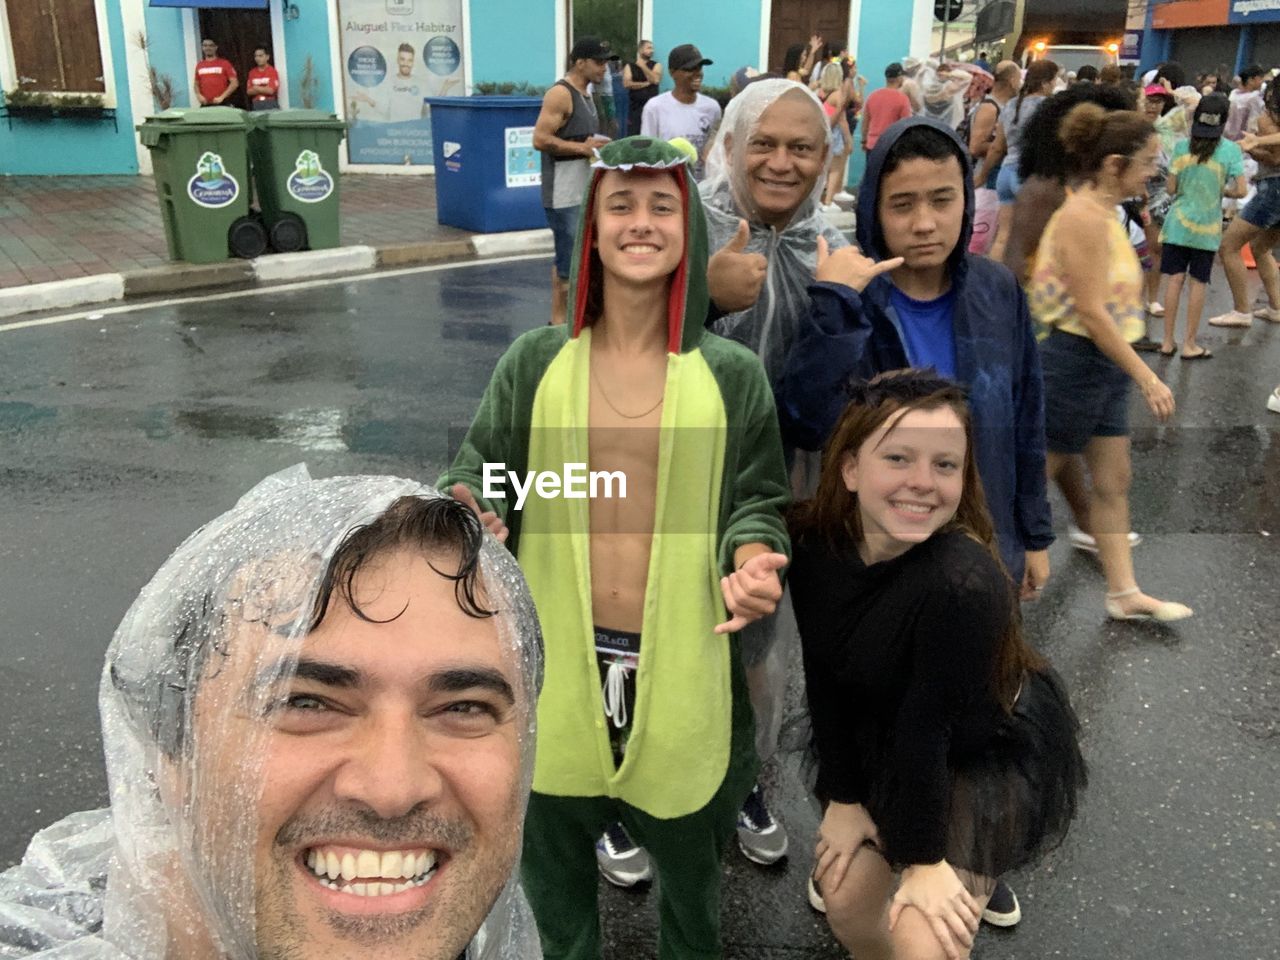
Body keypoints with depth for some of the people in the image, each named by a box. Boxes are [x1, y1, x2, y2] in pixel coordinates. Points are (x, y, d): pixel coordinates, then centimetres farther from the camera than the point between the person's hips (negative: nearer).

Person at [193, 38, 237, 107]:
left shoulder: (224, 64, 1)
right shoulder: (199, 66, 13)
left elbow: (234, 83, -4)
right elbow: (196, 84, 21)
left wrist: (222, 97, -11)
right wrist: (198, 95, 1)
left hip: (221, 104, -3)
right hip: (205, 105, 4)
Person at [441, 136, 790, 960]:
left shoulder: (732, 374, -1)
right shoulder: (536, 362, 0)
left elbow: (759, 500, 3)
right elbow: (482, 471, 3)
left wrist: (752, 562, -19)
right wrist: (467, 511, -20)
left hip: (680, 669, 0)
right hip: (558, 665, 1)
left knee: (689, 859, 21)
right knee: (552, 857, 19)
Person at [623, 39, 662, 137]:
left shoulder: (656, 65, 8)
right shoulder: (629, 66, 8)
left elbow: (655, 80, -10)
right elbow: (627, 83, -7)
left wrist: (643, 66, -8)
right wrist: (646, 83, -7)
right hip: (635, 106, 0)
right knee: (632, 136, -1)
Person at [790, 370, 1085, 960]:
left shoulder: (964, 584, -37)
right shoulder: (813, 541, -21)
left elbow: (928, 725, -28)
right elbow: (825, 679, -11)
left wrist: (922, 856, -16)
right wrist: (844, 797, -4)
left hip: (991, 754, -5)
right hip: (881, 745, 5)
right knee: (843, 900, 13)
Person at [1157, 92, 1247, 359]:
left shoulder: (1182, 147, -2)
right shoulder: (1230, 150, -7)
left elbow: (1171, 189, 0)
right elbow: (1241, 190, -9)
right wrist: (1222, 190, 11)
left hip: (1179, 222, 2)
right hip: (1207, 226, -2)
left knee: (1175, 280, 5)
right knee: (1198, 283, 5)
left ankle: (1168, 341, 8)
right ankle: (1189, 344, 10)